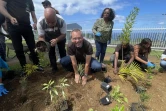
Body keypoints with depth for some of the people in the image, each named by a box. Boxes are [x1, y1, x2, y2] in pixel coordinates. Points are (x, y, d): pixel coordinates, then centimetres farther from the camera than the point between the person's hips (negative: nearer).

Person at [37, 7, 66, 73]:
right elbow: (41, 37, -27)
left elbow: (63, 34, -28)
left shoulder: (61, 21, -37)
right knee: (51, 52, -1)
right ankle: (54, 67, 17)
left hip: (60, 37, 0)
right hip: (48, 38, 1)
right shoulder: (40, 23, -34)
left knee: (62, 50, 2)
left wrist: (56, 40, -46)